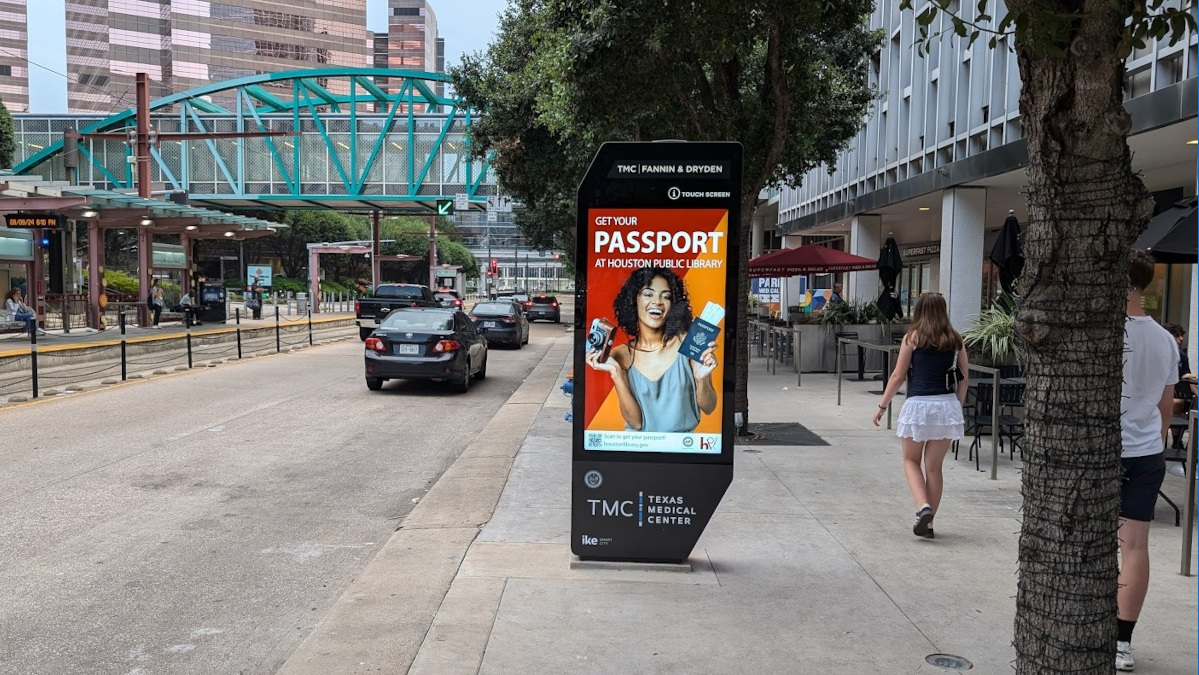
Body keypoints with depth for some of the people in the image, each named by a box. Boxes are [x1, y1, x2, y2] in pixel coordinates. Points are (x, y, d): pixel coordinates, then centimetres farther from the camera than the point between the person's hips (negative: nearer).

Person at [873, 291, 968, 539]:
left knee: (911, 460, 15)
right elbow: (964, 379, 8)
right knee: (934, 467, 11)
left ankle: (923, 507, -6)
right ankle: (928, 523, 16)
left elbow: (898, 376, -3)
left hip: (918, 405, -3)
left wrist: (882, 406, 4)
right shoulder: (955, 340, 6)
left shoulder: (913, 337, -3)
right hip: (947, 406, 3)